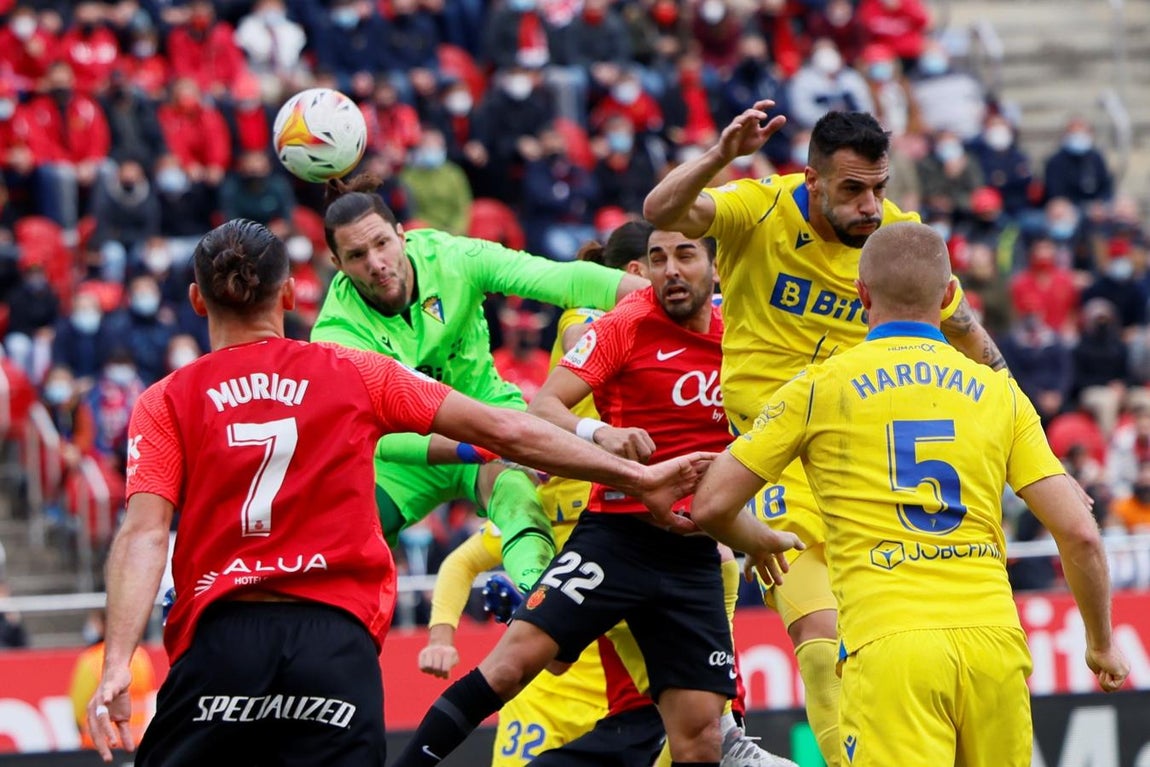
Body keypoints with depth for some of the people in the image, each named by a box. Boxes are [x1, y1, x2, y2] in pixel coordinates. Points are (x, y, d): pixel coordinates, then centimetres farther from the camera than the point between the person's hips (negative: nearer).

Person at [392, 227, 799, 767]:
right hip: (615, 534, -4)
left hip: (693, 555, 4)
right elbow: (542, 408, -13)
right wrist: (599, 432, -32)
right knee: (515, 659, -20)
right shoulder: (625, 325, -3)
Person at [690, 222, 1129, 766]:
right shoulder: (998, 391, 14)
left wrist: (756, 543, 31)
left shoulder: (820, 387, 8)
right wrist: (1101, 642, 23)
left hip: (889, 644, -3)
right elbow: (1079, 533, 8)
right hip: (993, 635, 3)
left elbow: (710, 506, 9)